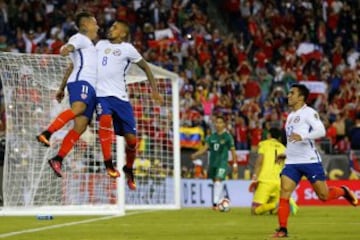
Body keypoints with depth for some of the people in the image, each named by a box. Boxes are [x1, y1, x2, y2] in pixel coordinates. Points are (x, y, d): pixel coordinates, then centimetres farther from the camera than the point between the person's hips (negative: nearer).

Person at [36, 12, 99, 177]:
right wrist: (67, 48, -38)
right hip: (81, 82, -9)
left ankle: (58, 159, -11)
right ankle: (46, 134, -49)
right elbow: (70, 46, -14)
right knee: (78, 108, -37)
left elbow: (71, 67, 41)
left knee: (80, 127, -6)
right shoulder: (80, 38, 8)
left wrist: (62, 88, 44)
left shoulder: (88, 45, 36)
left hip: (90, 89, 9)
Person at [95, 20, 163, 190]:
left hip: (120, 97, -1)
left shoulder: (127, 49, 4)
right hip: (101, 94, 1)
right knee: (105, 119, -32)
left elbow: (146, 67, 11)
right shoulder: (100, 44, 13)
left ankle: (129, 169, 25)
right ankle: (108, 163, -26)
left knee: (131, 139, -3)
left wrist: (155, 91, 6)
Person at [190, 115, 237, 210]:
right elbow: (205, 147, 6)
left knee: (218, 181, -19)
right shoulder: (212, 136, 9)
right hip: (212, 162, 6)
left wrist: (235, 164, -3)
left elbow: (233, 150, -2)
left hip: (222, 162, -6)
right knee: (215, 182, 13)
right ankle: (220, 200, 27)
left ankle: (215, 203, -22)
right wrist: (195, 154, -9)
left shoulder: (227, 136, -5)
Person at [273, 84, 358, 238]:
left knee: (323, 195, -1)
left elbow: (321, 131, -20)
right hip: (292, 162, 6)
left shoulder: (308, 112, -6)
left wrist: (302, 136, -34)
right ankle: (282, 229, -8)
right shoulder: (290, 116, 19)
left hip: (310, 160, -6)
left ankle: (343, 191, 29)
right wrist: (286, 154, 22)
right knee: (284, 194, -9)